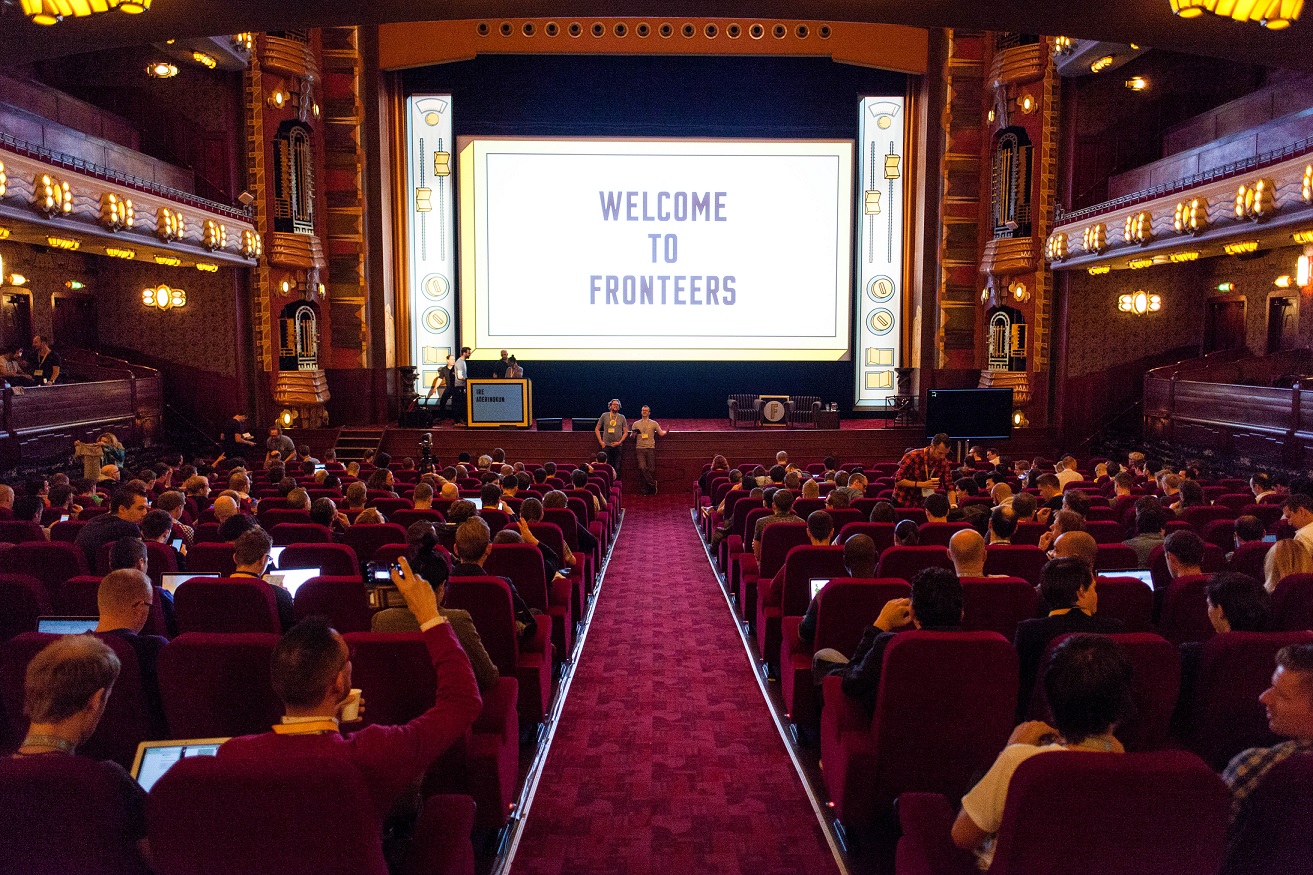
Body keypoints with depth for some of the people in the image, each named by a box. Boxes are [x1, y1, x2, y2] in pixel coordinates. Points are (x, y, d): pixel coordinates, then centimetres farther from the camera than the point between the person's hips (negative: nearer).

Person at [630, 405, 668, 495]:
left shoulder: (654, 423, 10)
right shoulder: (636, 424, 12)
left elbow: (661, 433, 5)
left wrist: (666, 431, -16)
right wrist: (633, 434, -9)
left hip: (651, 448, 0)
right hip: (640, 448, 0)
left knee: (651, 469, -2)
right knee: (642, 468, -14)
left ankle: (646, 490, 10)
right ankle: (652, 484, 0)